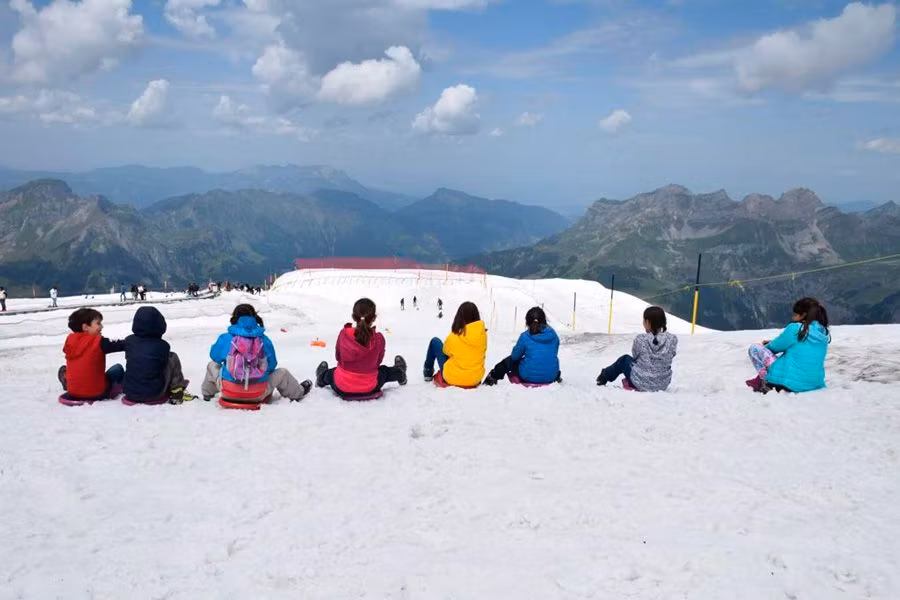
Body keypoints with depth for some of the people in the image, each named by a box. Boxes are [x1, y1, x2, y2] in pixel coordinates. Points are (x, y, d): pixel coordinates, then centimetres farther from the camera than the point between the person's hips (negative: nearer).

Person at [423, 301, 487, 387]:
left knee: (435, 342, 14)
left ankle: (428, 372, 34)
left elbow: (445, 351, -2)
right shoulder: (483, 334, -14)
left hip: (452, 379, -3)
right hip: (476, 379, 3)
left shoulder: (454, 337, -23)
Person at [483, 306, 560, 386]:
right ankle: (558, 376, 59)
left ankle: (493, 377, 41)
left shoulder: (525, 336, -13)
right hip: (551, 377, 3)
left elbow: (515, 356, -1)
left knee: (509, 360, 25)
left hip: (529, 377, -3)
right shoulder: (553, 335, -4)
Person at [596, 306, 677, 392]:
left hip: (641, 383, -3)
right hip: (663, 384, 3)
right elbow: (670, 355, 2)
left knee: (625, 359, 26)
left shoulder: (641, 339, -21)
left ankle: (604, 376, 50)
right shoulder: (672, 340, -15)